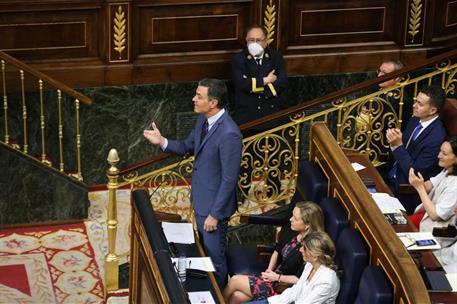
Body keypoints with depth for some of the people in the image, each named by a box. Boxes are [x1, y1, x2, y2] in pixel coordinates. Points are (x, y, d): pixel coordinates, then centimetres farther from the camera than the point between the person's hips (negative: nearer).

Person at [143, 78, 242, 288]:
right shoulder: (203, 120, -1)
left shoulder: (229, 133, -29)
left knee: (215, 257, 7)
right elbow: (188, 147, 15)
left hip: (215, 204, -9)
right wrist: (162, 142, -4)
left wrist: (215, 214, -20)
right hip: (200, 199, 9)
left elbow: (229, 179, -25)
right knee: (204, 250, 24)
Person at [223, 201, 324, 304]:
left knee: (235, 280, -2)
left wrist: (277, 277, -15)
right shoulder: (292, 232, -3)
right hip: (274, 275, 7)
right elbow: (277, 250, 14)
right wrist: (269, 270, 1)